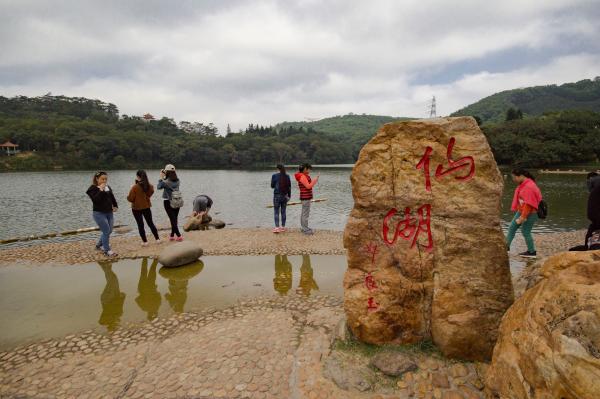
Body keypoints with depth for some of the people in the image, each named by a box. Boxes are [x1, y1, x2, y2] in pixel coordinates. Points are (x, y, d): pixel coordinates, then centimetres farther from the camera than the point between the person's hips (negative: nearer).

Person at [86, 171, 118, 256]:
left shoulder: (108, 187, 9)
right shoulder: (93, 188, -9)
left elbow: (112, 197, 19)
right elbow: (95, 200, -23)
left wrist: (115, 206, 6)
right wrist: (101, 190, -26)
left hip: (109, 213, 7)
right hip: (99, 213, -7)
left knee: (109, 231, 12)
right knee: (106, 231, -10)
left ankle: (99, 245, 33)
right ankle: (107, 250, 1)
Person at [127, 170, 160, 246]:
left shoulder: (135, 187, -21)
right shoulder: (150, 186, -7)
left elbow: (130, 198, -14)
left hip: (137, 208, -4)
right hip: (147, 207, 4)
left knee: (140, 225, 8)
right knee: (150, 223, 16)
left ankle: (145, 241, 12)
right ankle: (157, 239, 18)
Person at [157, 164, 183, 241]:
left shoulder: (165, 182, -17)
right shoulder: (177, 181, -2)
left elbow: (158, 187, 0)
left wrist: (161, 178, 4)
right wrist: (164, 177, 11)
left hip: (168, 202, -5)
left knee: (173, 220, 1)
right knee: (174, 219, 14)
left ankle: (179, 236, -3)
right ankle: (172, 235, 24)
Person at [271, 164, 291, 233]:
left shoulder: (274, 176, -8)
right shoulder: (287, 176, 1)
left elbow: (272, 186, -1)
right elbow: (289, 187, 5)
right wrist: (289, 196, 14)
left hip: (277, 195, -3)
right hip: (285, 196, 3)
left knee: (276, 212, 2)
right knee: (283, 211, 11)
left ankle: (277, 227, -6)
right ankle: (283, 227, 15)